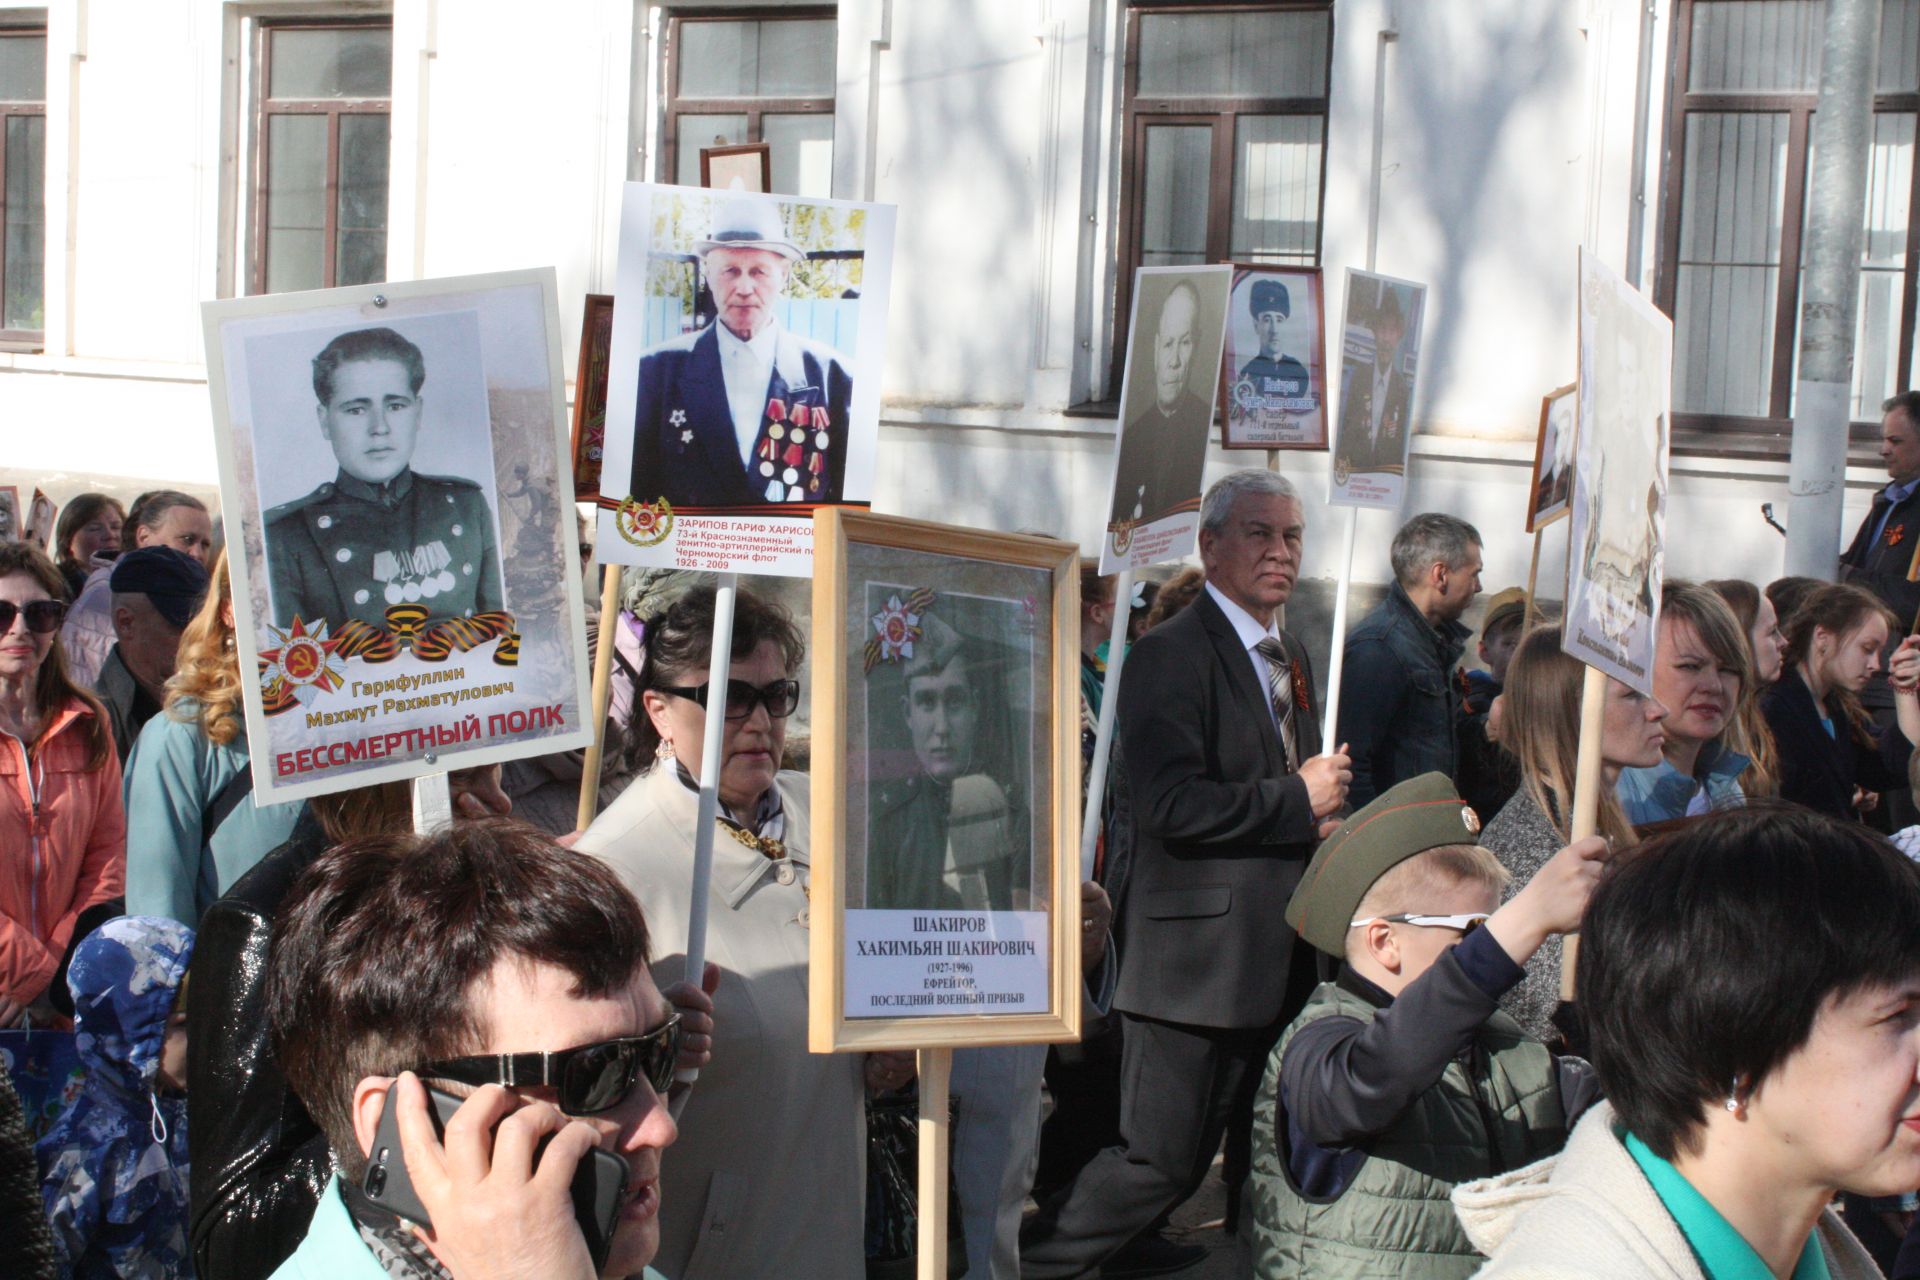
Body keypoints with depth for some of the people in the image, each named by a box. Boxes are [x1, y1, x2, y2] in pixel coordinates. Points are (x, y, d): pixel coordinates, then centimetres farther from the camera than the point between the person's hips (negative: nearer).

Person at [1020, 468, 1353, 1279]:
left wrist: (1324, 810, 5)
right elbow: (1170, 803, -24)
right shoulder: (1170, 656, -12)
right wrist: (1298, 801, -16)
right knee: (1163, 1161, -5)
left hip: (1277, 961, 9)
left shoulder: (1291, 661, 18)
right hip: (1199, 959, -9)